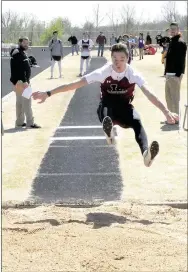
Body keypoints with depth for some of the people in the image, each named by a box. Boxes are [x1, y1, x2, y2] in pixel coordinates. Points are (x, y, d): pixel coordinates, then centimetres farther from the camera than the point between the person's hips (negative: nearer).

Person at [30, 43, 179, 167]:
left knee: (137, 123, -35)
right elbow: (75, 84, -18)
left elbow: (149, 93, -28)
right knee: (104, 109, -39)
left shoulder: (133, 74, -16)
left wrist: (166, 111, -43)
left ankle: (146, 153, -61)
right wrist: (48, 93, -23)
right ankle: (109, 133, -74)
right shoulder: (104, 72, -16)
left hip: (125, 107, 0)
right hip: (108, 106, 0)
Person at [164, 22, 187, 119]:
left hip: (175, 74, -10)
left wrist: (178, 74, -22)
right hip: (169, 74, 10)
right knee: (168, 96, 14)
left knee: (175, 97, -5)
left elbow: (181, 60, -18)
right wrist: (166, 72, 17)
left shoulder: (181, 43, -12)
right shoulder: (172, 42, 17)